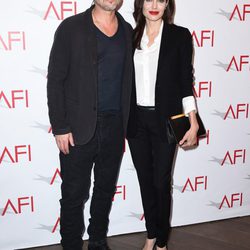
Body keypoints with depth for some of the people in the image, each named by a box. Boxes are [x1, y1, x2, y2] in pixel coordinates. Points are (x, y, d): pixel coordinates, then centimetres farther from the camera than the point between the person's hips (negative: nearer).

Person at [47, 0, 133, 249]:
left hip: (114, 126, 4)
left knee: (106, 188, 16)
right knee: (74, 194, 5)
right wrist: (60, 127, -11)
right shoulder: (71, 27, -6)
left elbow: (128, 77, 12)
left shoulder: (127, 30, 7)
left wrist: (127, 121, 8)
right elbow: (55, 79, -7)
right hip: (79, 128, -4)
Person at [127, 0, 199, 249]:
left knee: (161, 183, 4)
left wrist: (193, 123, -8)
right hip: (136, 119, 3)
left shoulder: (180, 35, -2)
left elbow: (185, 81, -3)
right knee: (145, 181, 12)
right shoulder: (132, 36, 7)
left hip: (165, 120, -3)